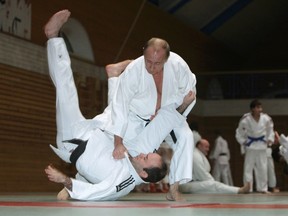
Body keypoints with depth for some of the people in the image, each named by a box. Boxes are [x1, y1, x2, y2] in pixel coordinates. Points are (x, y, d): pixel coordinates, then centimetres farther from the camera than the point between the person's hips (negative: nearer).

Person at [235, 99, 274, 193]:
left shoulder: (266, 118, -13)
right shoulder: (245, 119, -20)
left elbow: (270, 129, 8)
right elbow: (239, 134, -4)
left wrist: (270, 140, 3)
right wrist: (243, 143, -6)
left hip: (261, 145, 3)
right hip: (250, 145, -3)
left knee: (262, 168, 8)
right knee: (248, 168, -4)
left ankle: (263, 188, 19)